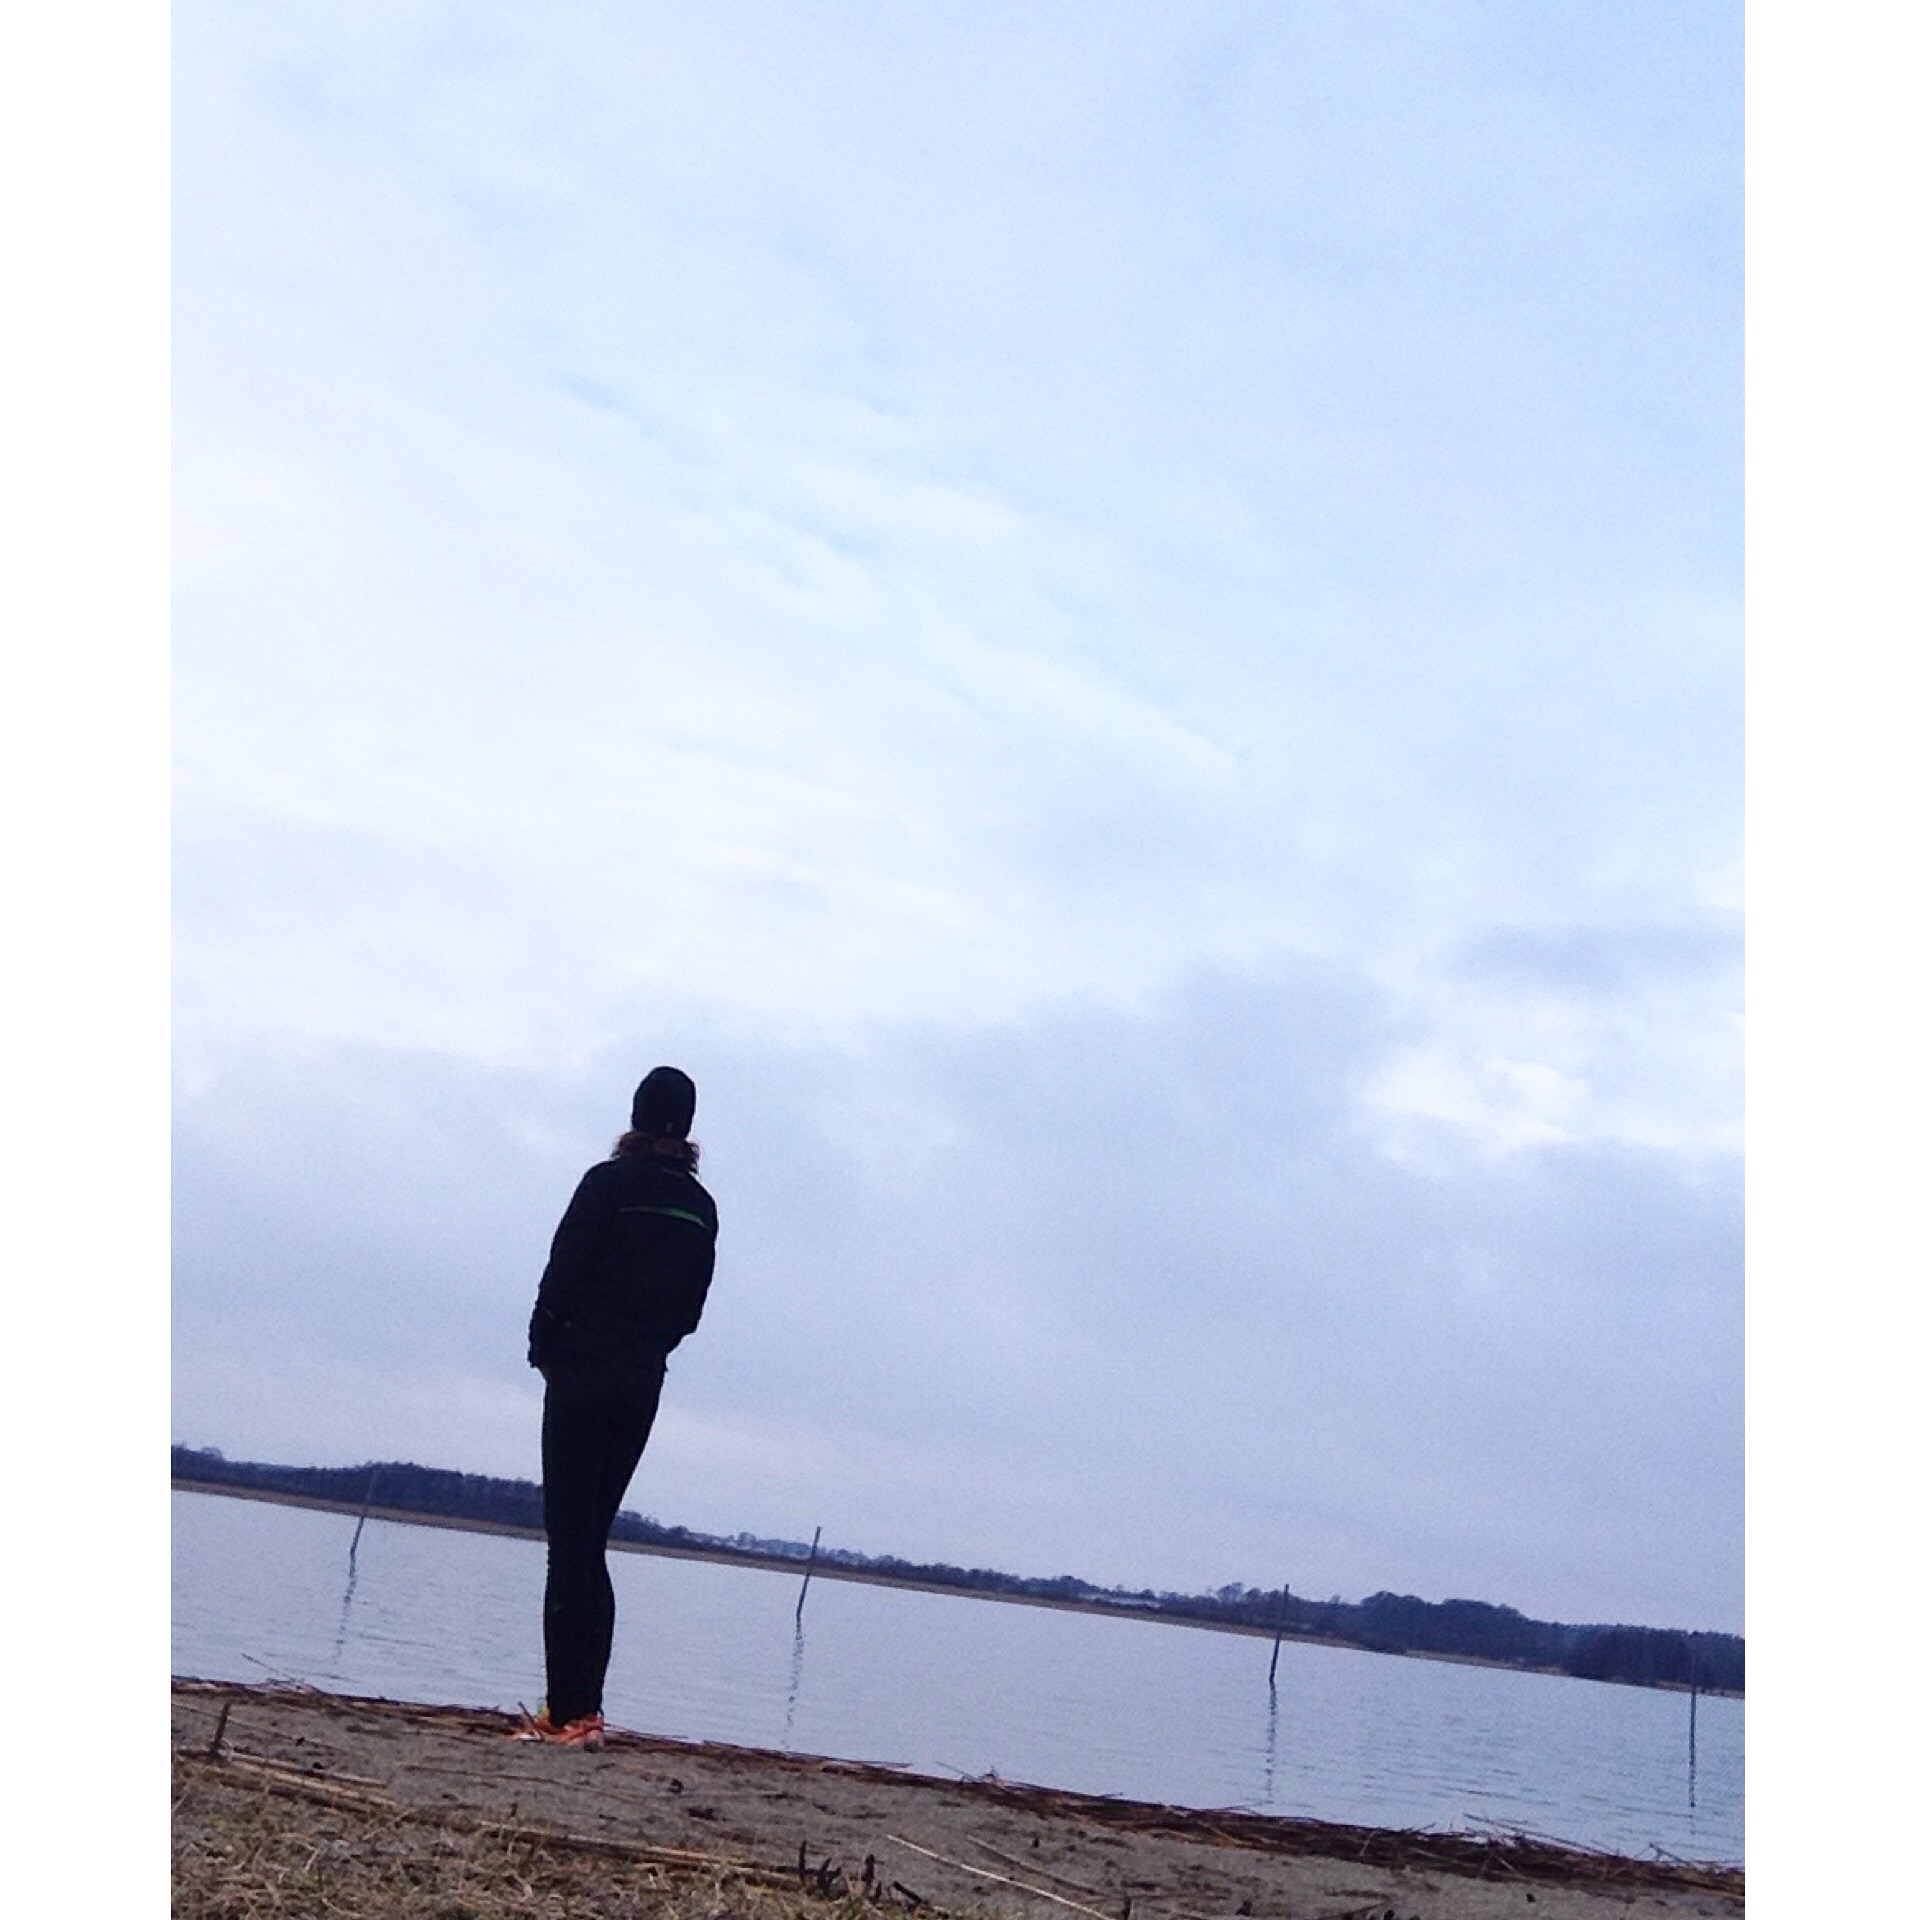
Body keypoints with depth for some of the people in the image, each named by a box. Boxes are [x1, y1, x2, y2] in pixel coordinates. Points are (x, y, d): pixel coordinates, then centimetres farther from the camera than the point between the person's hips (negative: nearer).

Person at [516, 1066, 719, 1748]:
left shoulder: (609, 1182, -8)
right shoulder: (701, 1207, 8)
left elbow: (563, 1274, -9)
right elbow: (690, 1308, 9)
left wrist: (542, 1346, 6)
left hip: (582, 1375, -5)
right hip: (644, 1385, 5)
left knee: (570, 1543, -3)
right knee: (590, 1542, 12)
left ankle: (568, 1711, -6)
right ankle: (583, 1706, 9)